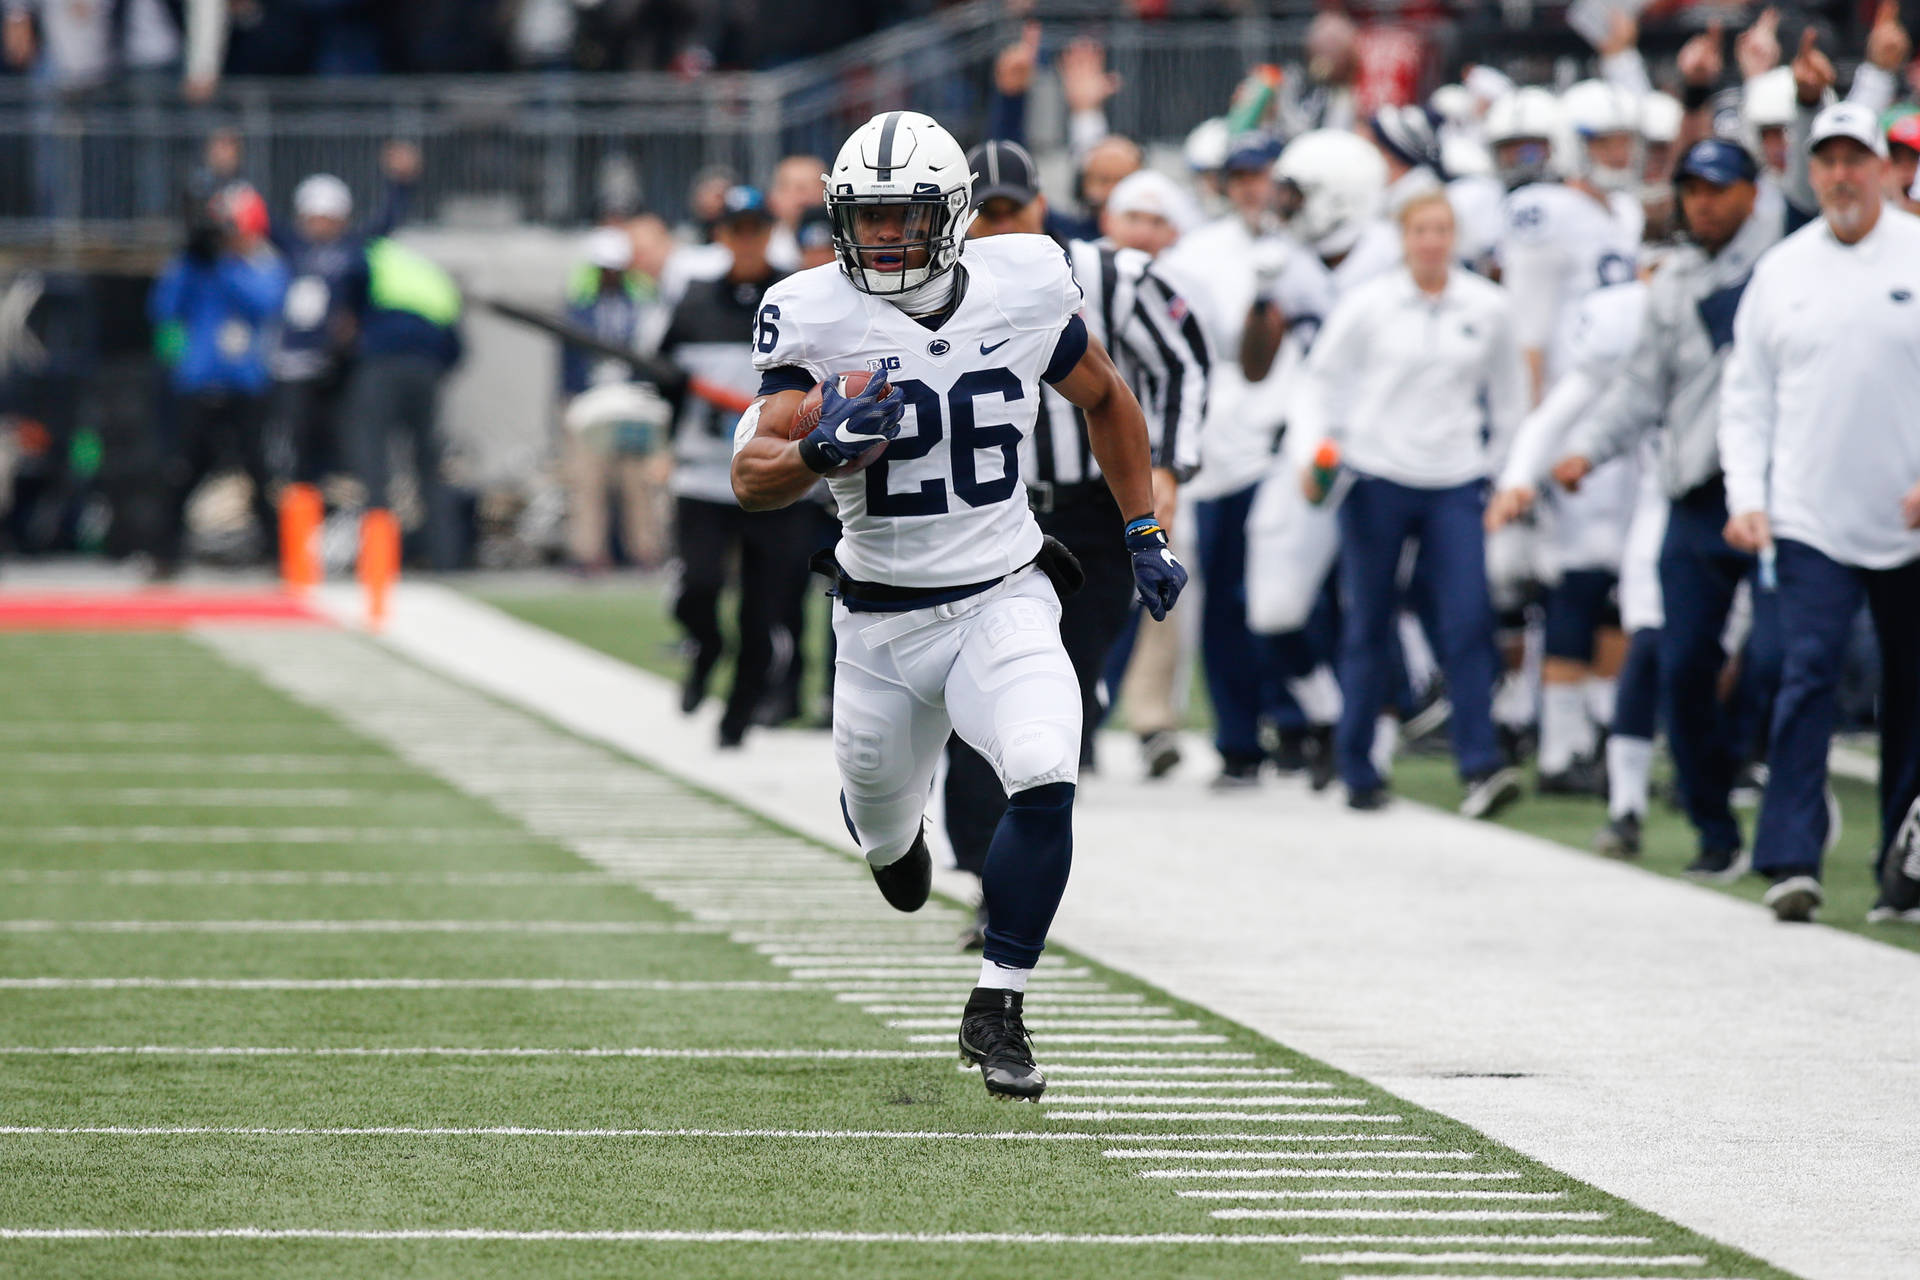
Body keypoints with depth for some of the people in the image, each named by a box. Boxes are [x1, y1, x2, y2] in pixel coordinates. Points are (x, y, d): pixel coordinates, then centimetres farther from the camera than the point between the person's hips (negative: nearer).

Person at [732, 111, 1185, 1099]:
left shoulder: (1023, 290, -7)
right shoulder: (817, 318, -12)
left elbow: (1103, 399, 13)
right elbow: (751, 480, -17)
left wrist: (1145, 532, 14)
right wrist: (816, 451, -38)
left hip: (1003, 601, 0)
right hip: (881, 617, 0)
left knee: (1045, 784, -24)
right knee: (881, 831, 16)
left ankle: (996, 1011, -9)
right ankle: (897, 832, 58)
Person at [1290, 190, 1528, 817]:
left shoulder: (1488, 309, 4)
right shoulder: (1368, 305, -1)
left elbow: (1509, 397, 16)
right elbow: (1322, 381, 5)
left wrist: (1503, 467, 15)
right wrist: (1310, 452, -7)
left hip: (1455, 484, 1)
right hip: (1376, 479, -1)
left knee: (1469, 623, -13)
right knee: (1368, 628, 4)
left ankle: (1480, 767, -16)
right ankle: (1358, 771, 14)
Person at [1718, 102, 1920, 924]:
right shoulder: (1781, 271, 8)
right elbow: (1746, 398, 9)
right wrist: (1747, 498, -2)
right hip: (1811, 518, 0)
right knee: (1808, 676, -12)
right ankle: (1791, 861, -16)